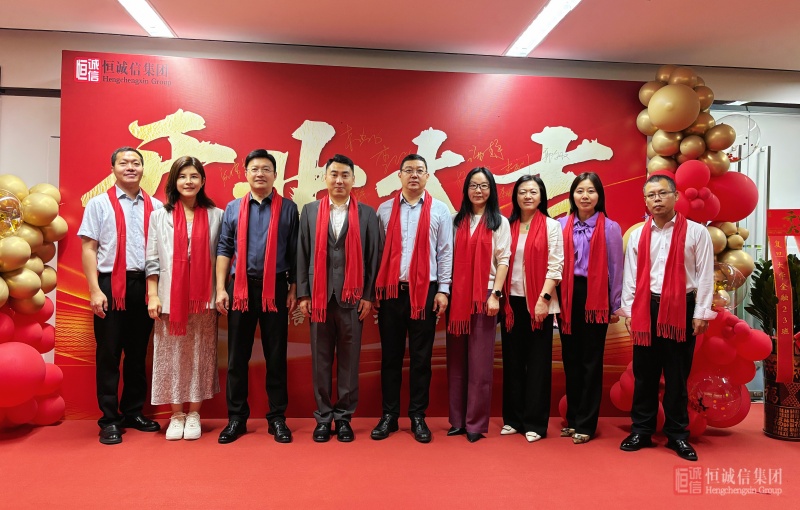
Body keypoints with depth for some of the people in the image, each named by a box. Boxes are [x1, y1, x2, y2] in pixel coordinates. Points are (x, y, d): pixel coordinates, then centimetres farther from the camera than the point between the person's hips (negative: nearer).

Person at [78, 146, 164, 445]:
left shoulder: (155, 207, 8)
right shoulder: (99, 204, 3)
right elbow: (88, 248, -1)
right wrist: (95, 290, -10)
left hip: (145, 285, 2)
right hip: (111, 285, -2)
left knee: (138, 353, 11)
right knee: (108, 354, 4)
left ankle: (133, 412, 25)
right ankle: (109, 419, 15)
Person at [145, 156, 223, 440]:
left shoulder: (215, 216, 5)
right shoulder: (160, 216, 7)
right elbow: (152, 259, 5)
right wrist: (152, 296, -2)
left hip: (203, 299, 0)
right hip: (170, 298, 1)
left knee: (200, 356, 4)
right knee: (171, 356, 5)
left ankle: (193, 415, 17)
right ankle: (176, 416, 17)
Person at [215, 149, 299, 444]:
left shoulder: (288, 208, 4)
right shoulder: (233, 208, 8)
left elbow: (294, 253, 2)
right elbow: (224, 250, 7)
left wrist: (293, 290, -2)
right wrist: (220, 289, -1)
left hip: (276, 287, -1)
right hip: (241, 287, 2)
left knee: (276, 354, 6)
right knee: (237, 355, 8)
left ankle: (277, 418, 18)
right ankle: (236, 418, 20)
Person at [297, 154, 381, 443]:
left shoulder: (367, 213, 5)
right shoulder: (310, 211, 9)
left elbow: (374, 257, 3)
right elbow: (302, 254, 6)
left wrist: (368, 296, -3)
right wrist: (303, 294, 0)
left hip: (352, 297, -1)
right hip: (319, 296, 1)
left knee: (349, 359, 5)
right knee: (320, 359, 6)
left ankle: (344, 417, 17)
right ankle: (323, 417, 18)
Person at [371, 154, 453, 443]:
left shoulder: (439, 210, 5)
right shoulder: (384, 210, 7)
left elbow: (445, 252, 3)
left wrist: (443, 290, -3)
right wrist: (374, 290, 2)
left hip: (425, 291, -1)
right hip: (391, 290, 1)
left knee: (421, 356, 6)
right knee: (390, 355, 7)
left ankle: (418, 416, 17)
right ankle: (389, 416, 18)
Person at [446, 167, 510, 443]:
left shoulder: (499, 222, 6)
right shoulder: (458, 221, 12)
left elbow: (503, 260, -1)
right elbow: (450, 257, 9)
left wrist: (495, 294, -11)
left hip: (484, 296, -3)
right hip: (457, 296, 3)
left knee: (479, 362, -1)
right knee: (456, 361, 6)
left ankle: (476, 423, 8)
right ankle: (457, 420, 16)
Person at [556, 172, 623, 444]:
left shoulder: (610, 228, 0)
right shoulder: (561, 226, 4)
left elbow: (615, 268, 1)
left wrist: (616, 306, 1)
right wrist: (553, 297, 2)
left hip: (595, 297, -2)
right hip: (568, 296, 2)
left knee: (591, 360, 4)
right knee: (570, 358, 10)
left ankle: (586, 423, 14)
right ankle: (572, 418, 22)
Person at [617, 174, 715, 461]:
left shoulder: (696, 233, 0)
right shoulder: (637, 235, 7)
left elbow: (704, 275, -2)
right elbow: (630, 276, 7)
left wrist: (701, 314, -6)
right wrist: (628, 310, 3)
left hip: (681, 308, -2)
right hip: (646, 308, 2)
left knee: (677, 375, 6)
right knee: (644, 373, 8)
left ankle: (677, 435, 20)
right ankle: (641, 431, 19)